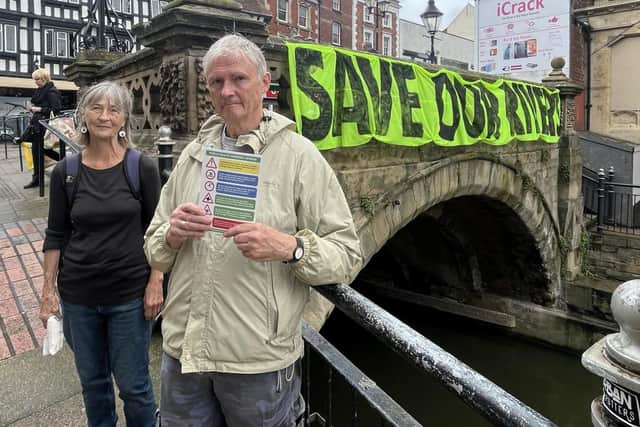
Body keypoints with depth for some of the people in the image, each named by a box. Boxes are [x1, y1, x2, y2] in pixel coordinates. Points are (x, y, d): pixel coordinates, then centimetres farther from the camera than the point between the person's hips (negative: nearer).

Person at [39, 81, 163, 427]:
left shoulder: (142, 168, -6)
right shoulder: (64, 172, -1)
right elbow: (56, 235, 5)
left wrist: (155, 283, -8)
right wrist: (48, 290, 2)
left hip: (130, 294, -2)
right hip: (78, 296, 3)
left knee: (133, 384, 9)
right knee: (92, 381, 19)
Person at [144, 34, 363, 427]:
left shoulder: (299, 155, -8)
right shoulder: (193, 154, 6)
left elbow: (348, 255, -11)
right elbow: (154, 250, 8)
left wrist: (289, 247, -28)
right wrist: (172, 235, -13)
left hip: (260, 361, -3)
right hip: (182, 352, 4)